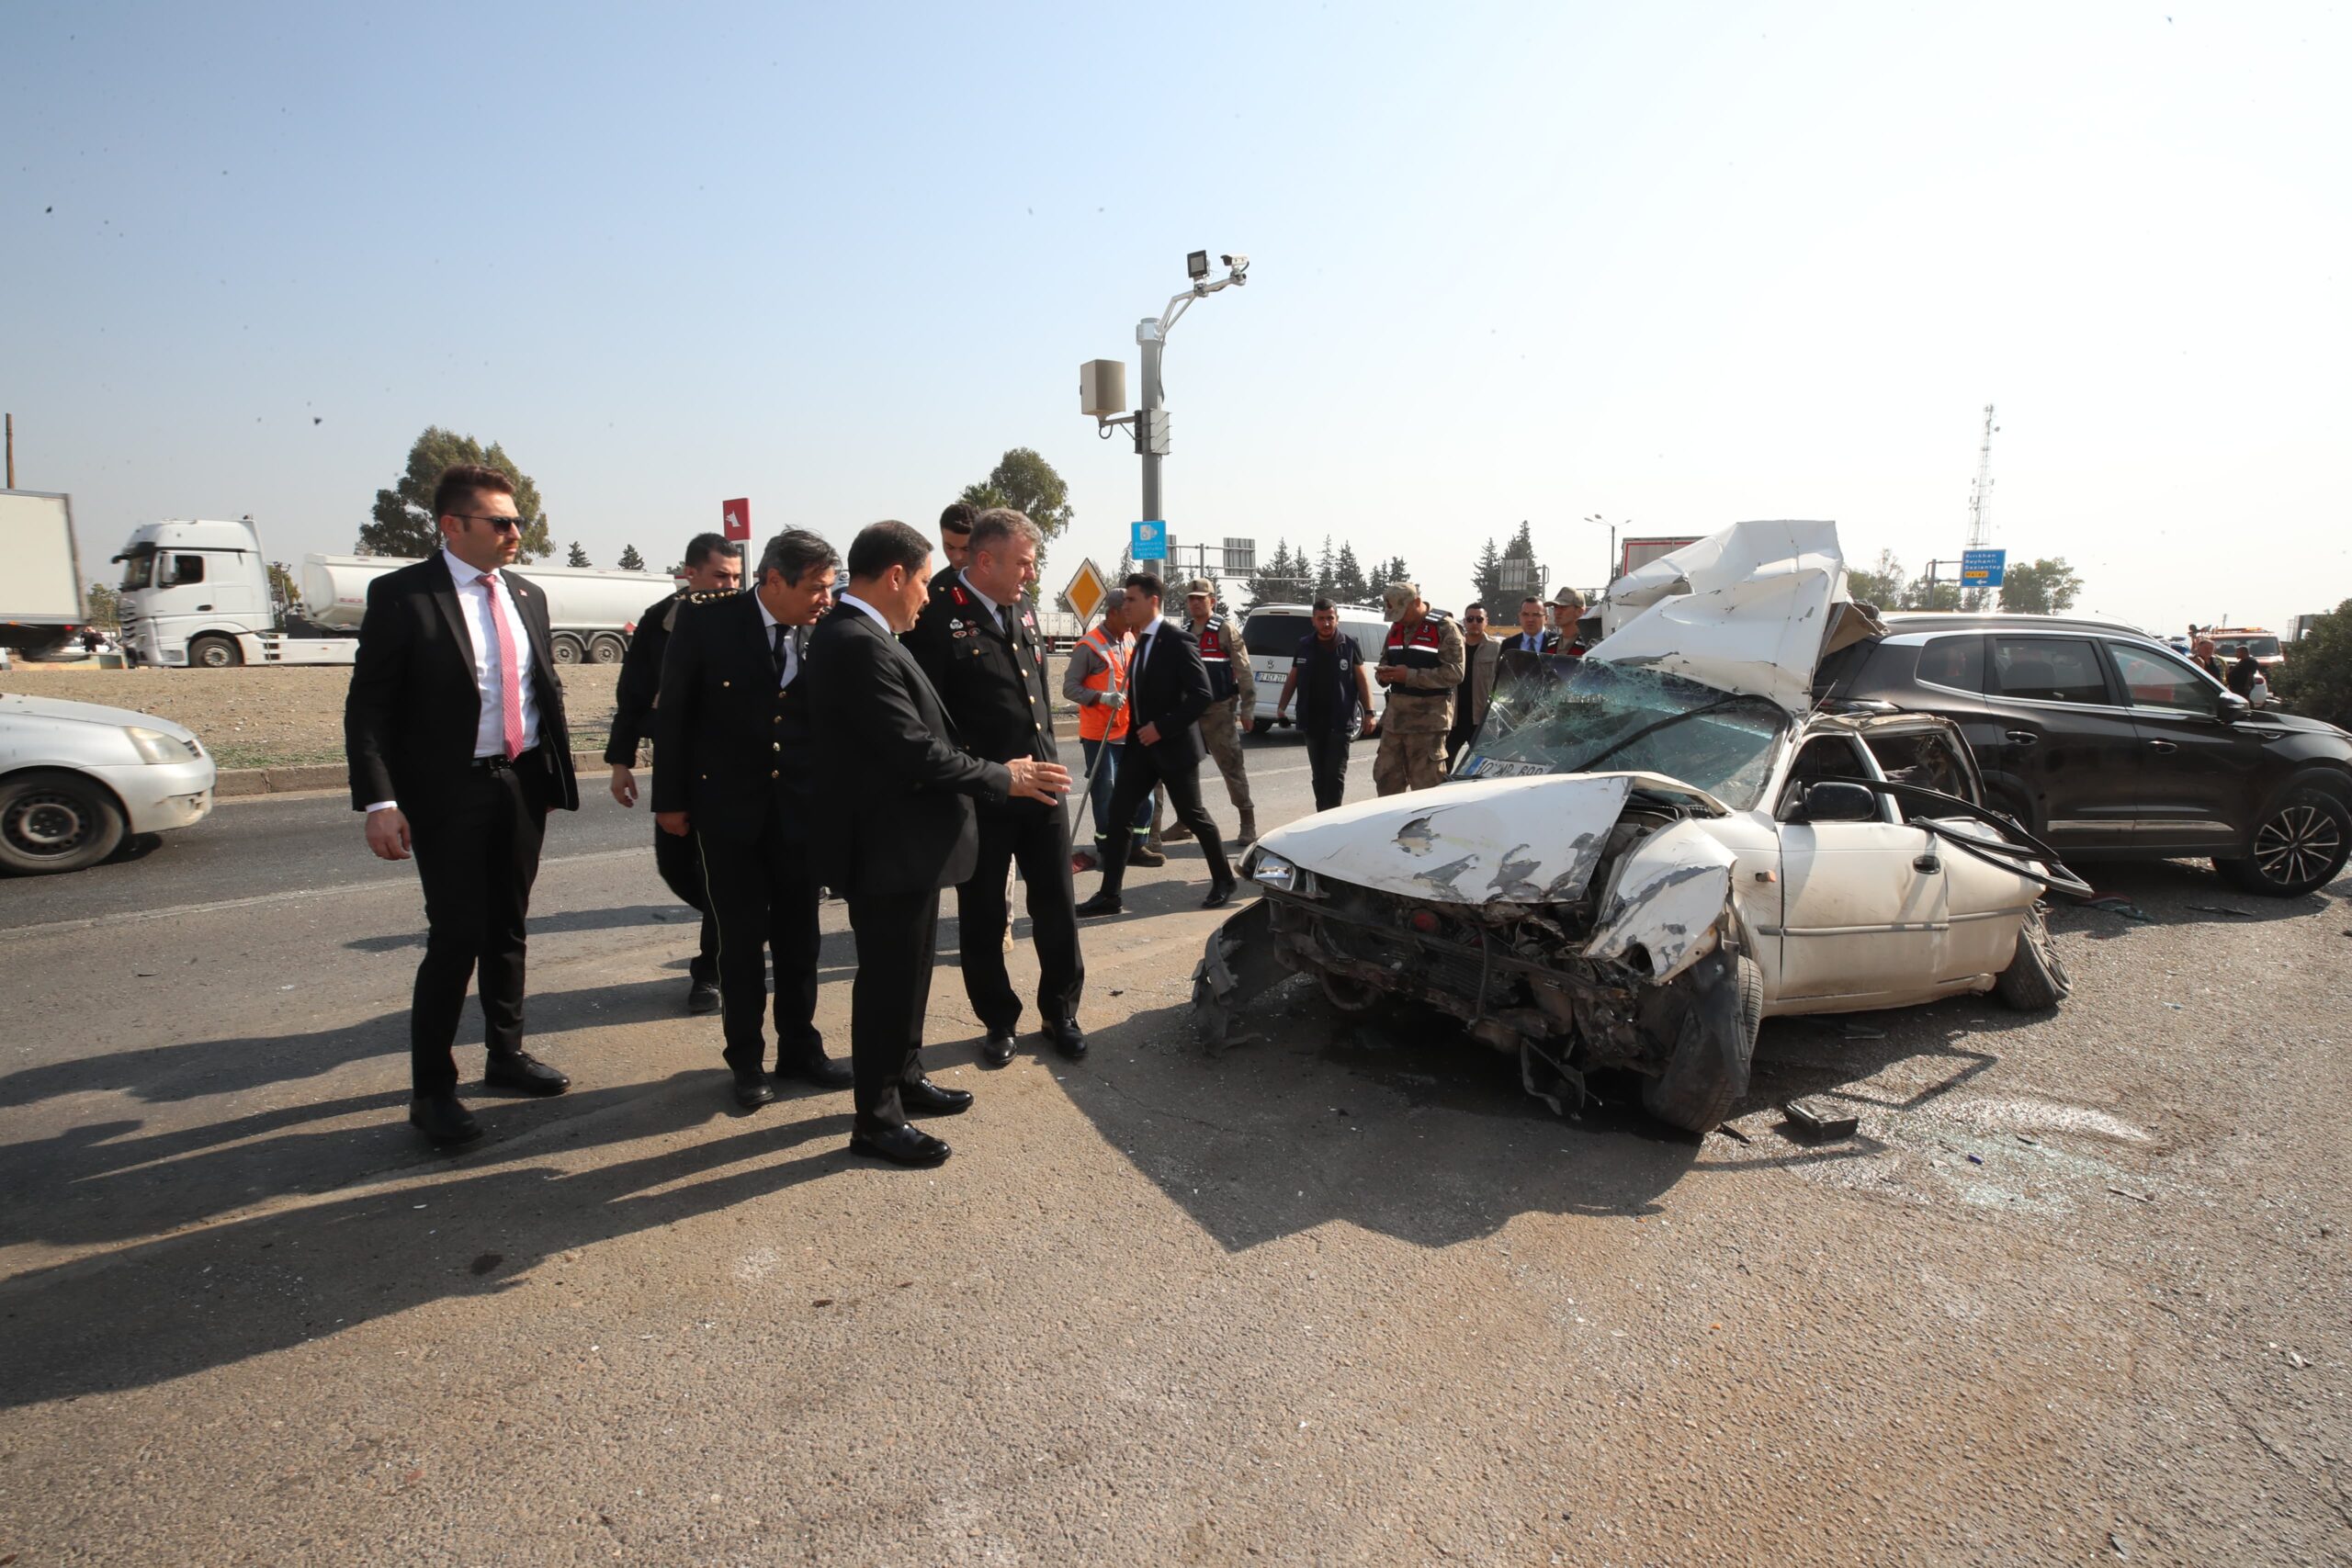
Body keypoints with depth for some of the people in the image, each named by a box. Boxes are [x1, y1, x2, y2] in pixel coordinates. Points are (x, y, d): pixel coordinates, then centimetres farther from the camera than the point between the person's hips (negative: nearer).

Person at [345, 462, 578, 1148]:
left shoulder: (527, 596, 9)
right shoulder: (400, 595, -8)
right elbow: (367, 706, -11)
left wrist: (556, 775, 10)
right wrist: (379, 801, -19)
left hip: (523, 783, 5)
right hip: (449, 791, -5)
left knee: (508, 929, 16)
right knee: (456, 938, -3)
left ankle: (506, 1053, 32)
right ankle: (431, 1089, 12)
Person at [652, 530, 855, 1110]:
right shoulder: (707, 620, -11)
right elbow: (673, 711, -4)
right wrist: (670, 799, -3)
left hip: (801, 807, 2)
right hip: (728, 806, -2)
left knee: (799, 932, 11)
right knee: (742, 936, 7)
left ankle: (799, 1047, 27)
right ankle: (746, 1058, 23)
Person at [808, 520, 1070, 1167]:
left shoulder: (857, 636, 9)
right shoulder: (859, 645, -23)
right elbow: (915, 752, -25)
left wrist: (1000, 770, 9)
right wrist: (1004, 778, -15)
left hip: (904, 843, 11)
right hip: (887, 847, -11)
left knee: (905, 971, 22)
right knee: (888, 979, 2)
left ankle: (905, 1079, 38)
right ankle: (877, 1119, 17)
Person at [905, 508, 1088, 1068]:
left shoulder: (1022, 609, 10)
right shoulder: (938, 614, -13)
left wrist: (1050, 761, 15)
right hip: (979, 797, -5)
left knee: (1058, 908, 10)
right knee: (984, 917, 9)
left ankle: (1060, 1012, 28)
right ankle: (999, 1021, 27)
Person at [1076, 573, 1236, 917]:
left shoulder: (1177, 639, -15)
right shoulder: (1142, 641, 10)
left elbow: (1201, 694, -20)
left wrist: (1162, 727, -21)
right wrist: (1136, 732, 11)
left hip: (1174, 746, -7)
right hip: (1142, 744, 8)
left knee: (1192, 815, 4)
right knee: (1118, 813, 0)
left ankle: (1223, 879, 24)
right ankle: (1109, 895, 4)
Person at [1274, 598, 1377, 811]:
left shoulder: (1349, 645, -1)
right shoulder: (1304, 646, 8)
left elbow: (1362, 679, 2)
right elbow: (1292, 679, 14)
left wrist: (1368, 712, -3)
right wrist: (1282, 706, 4)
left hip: (1340, 722, -3)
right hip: (1312, 721, 3)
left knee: (1335, 774, -4)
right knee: (1318, 775, 9)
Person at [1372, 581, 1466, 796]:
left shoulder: (1444, 628, -7)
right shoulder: (1396, 628, 15)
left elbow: (1454, 673, -15)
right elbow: (1385, 662, 25)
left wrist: (1410, 675, -19)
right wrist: (1384, 674, 0)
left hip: (1429, 716, -7)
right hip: (1395, 714, 7)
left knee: (1427, 784, -3)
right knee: (1385, 777, 10)